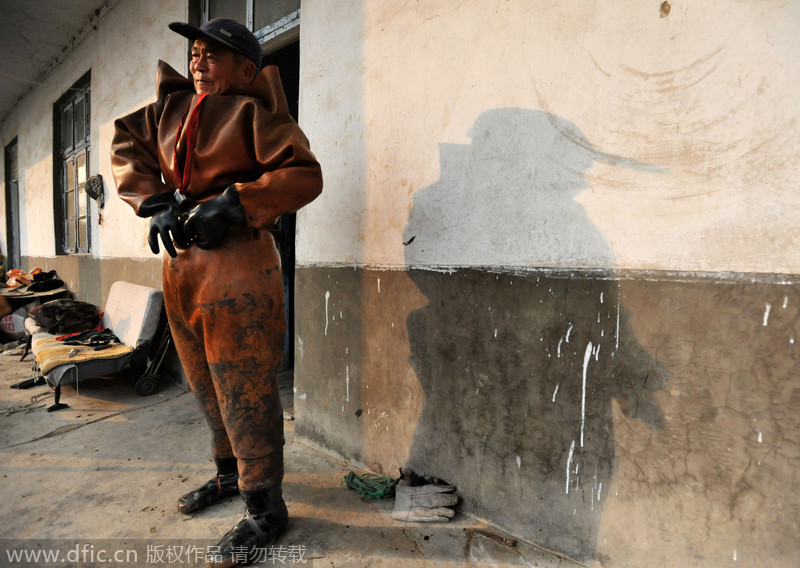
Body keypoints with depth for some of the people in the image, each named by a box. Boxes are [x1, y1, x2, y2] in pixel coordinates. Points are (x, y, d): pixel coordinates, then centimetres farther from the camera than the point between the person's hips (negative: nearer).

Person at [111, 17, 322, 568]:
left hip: (237, 263, -7)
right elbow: (127, 145, 20)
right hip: (179, 263, 8)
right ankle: (231, 472, 38)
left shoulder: (252, 112, -4)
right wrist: (154, 200, 2)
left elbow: (305, 173, -13)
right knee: (207, 382, 17)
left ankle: (265, 508, 12)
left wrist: (232, 204, -18)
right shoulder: (170, 107, 16)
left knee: (244, 387, -4)